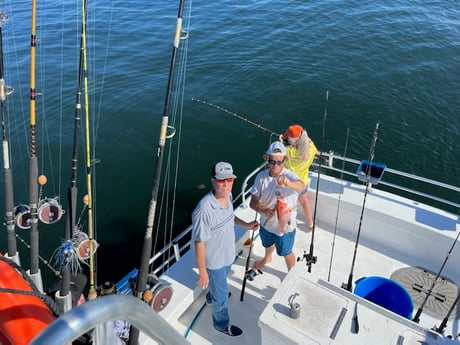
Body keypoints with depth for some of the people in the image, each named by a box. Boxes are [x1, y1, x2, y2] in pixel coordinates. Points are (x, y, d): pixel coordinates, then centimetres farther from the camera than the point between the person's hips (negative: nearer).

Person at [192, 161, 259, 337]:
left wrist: (246, 225, -1)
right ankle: (222, 324, 45)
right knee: (222, 294, 16)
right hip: (214, 261, -7)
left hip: (227, 254, 7)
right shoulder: (204, 210, -38)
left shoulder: (227, 196, -13)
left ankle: (212, 296, 67)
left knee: (221, 281, 35)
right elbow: (199, 243, -28)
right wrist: (202, 272, -20)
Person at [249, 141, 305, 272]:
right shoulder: (262, 176, -16)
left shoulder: (289, 176, -29)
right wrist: (264, 210, -34)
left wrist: (289, 183, -76)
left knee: (286, 253, 22)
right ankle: (267, 258, 68)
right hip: (266, 223, 4)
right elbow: (253, 202, -13)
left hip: (285, 226, -4)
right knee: (268, 245, 34)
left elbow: (301, 186, -53)